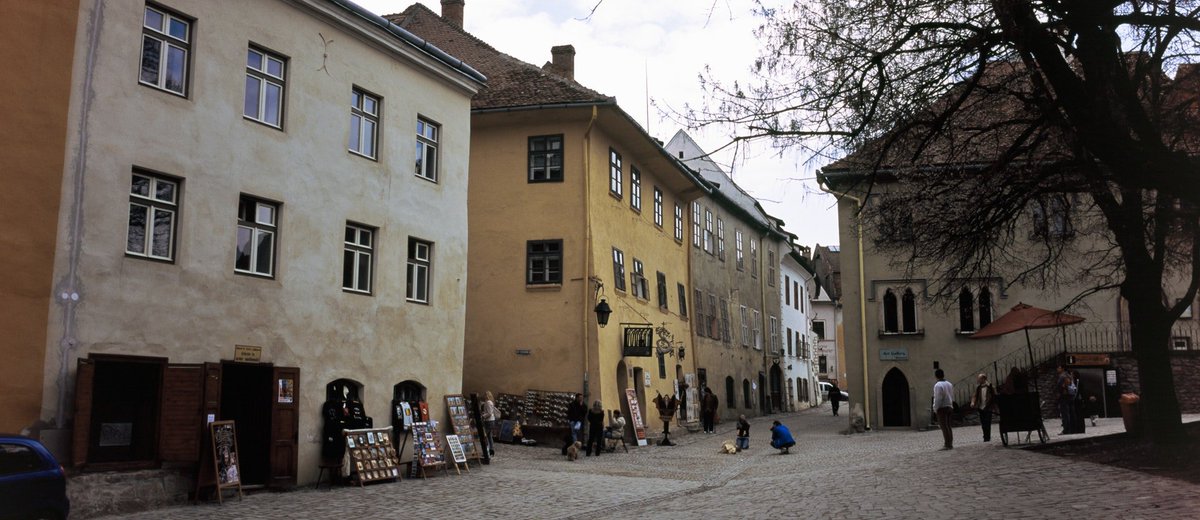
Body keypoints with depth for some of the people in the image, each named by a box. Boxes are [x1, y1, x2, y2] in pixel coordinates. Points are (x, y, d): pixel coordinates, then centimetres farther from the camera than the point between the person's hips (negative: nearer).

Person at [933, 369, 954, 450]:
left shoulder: (938, 385, -13)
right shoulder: (949, 384, 11)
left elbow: (938, 398, -17)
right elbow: (952, 397, 14)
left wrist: (935, 409, -11)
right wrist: (951, 406, 19)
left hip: (942, 407, -8)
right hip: (949, 407, 8)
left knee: (944, 426, -7)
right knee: (948, 426, 12)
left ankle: (947, 444, -10)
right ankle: (950, 444, 12)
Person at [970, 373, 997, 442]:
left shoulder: (990, 387, -8)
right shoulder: (978, 387, 6)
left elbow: (994, 397, -6)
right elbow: (975, 395, 11)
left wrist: (994, 407, -9)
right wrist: (973, 402, -9)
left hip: (988, 408, -5)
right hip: (981, 408, 5)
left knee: (987, 424, -5)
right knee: (983, 424, 11)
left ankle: (987, 437, 1)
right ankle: (986, 437, 24)